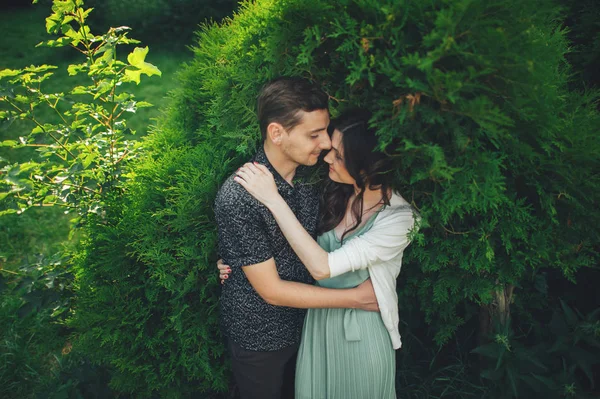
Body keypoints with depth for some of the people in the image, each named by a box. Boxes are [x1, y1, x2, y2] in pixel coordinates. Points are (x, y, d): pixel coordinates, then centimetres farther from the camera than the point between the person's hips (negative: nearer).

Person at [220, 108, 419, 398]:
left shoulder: (398, 219, -25)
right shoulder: (335, 193, -9)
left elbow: (322, 266, -31)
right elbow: (308, 249, 3)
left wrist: (273, 199, -32)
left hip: (361, 334, -4)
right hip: (318, 322, 5)